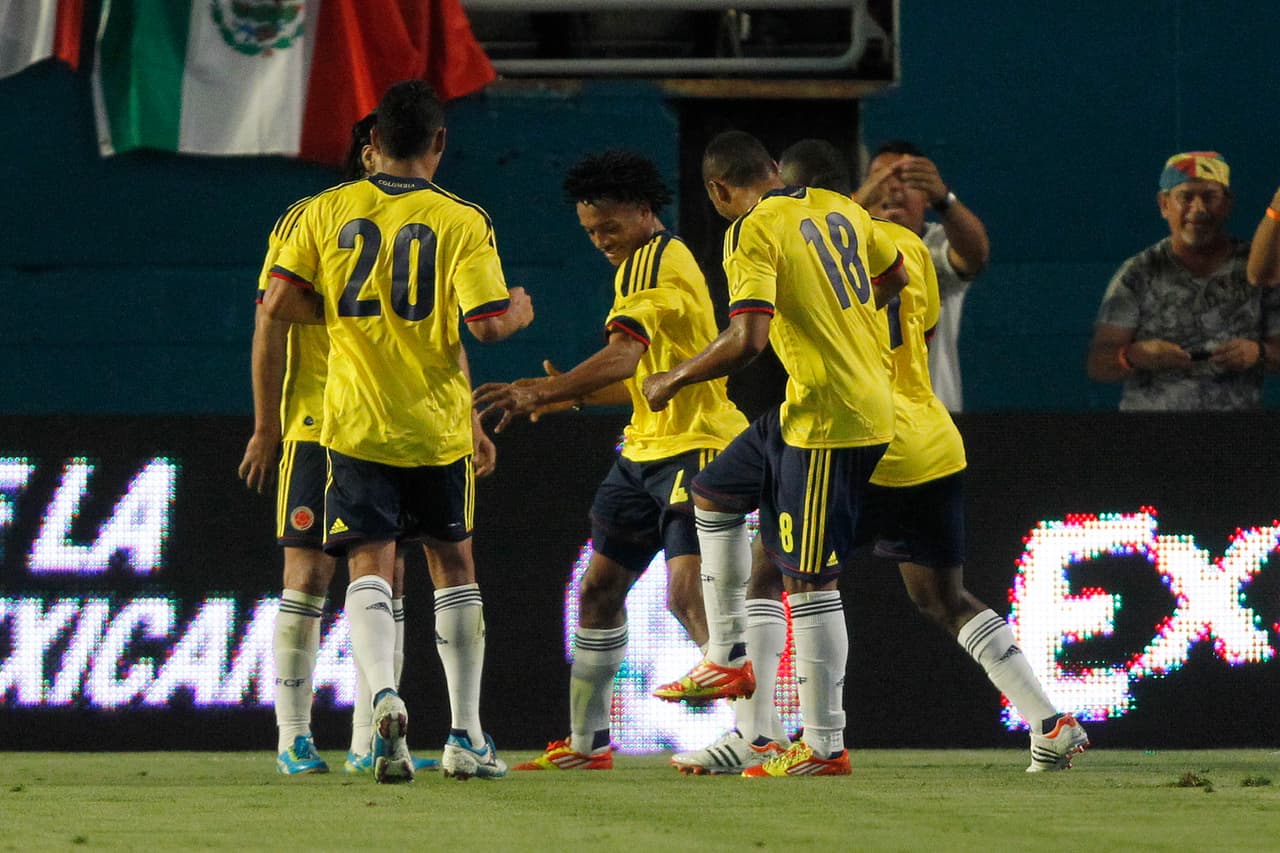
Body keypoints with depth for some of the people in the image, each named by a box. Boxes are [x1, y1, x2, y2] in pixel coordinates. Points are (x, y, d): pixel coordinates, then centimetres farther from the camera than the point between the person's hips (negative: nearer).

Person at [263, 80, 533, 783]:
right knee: (453, 566, 14)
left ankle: (384, 696, -30)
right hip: (437, 424, 0)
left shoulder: (329, 210, 1)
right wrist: (520, 309, 10)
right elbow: (487, 323, -12)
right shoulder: (461, 221, -5)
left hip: (356, 423, 0)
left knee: (370, 567, -1)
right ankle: (466, 736, 17)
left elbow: (279, 302, -3)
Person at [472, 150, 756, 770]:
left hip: (693, 445, -10)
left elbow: (623, 356, -31)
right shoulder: (638, 266, 18)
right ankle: (586, 742, 22)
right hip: (645, 448, 10)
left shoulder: (661, 262, -14)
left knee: (688, 592, -21)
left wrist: (543, 391, -43)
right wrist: (569, 394, 11)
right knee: (599, 587, 12)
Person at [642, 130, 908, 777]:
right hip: (868, 398, 9)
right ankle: (728, 659, 26)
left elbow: (747, 340, -25)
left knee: (809, 579, -6)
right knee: (714, 493, 23)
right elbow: (895, 277, 24)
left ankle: (824, 746, -4)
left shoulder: (752, 233, -15)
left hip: (828, 419, -9)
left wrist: (674, 379, -10)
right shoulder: (838, 207, 9)